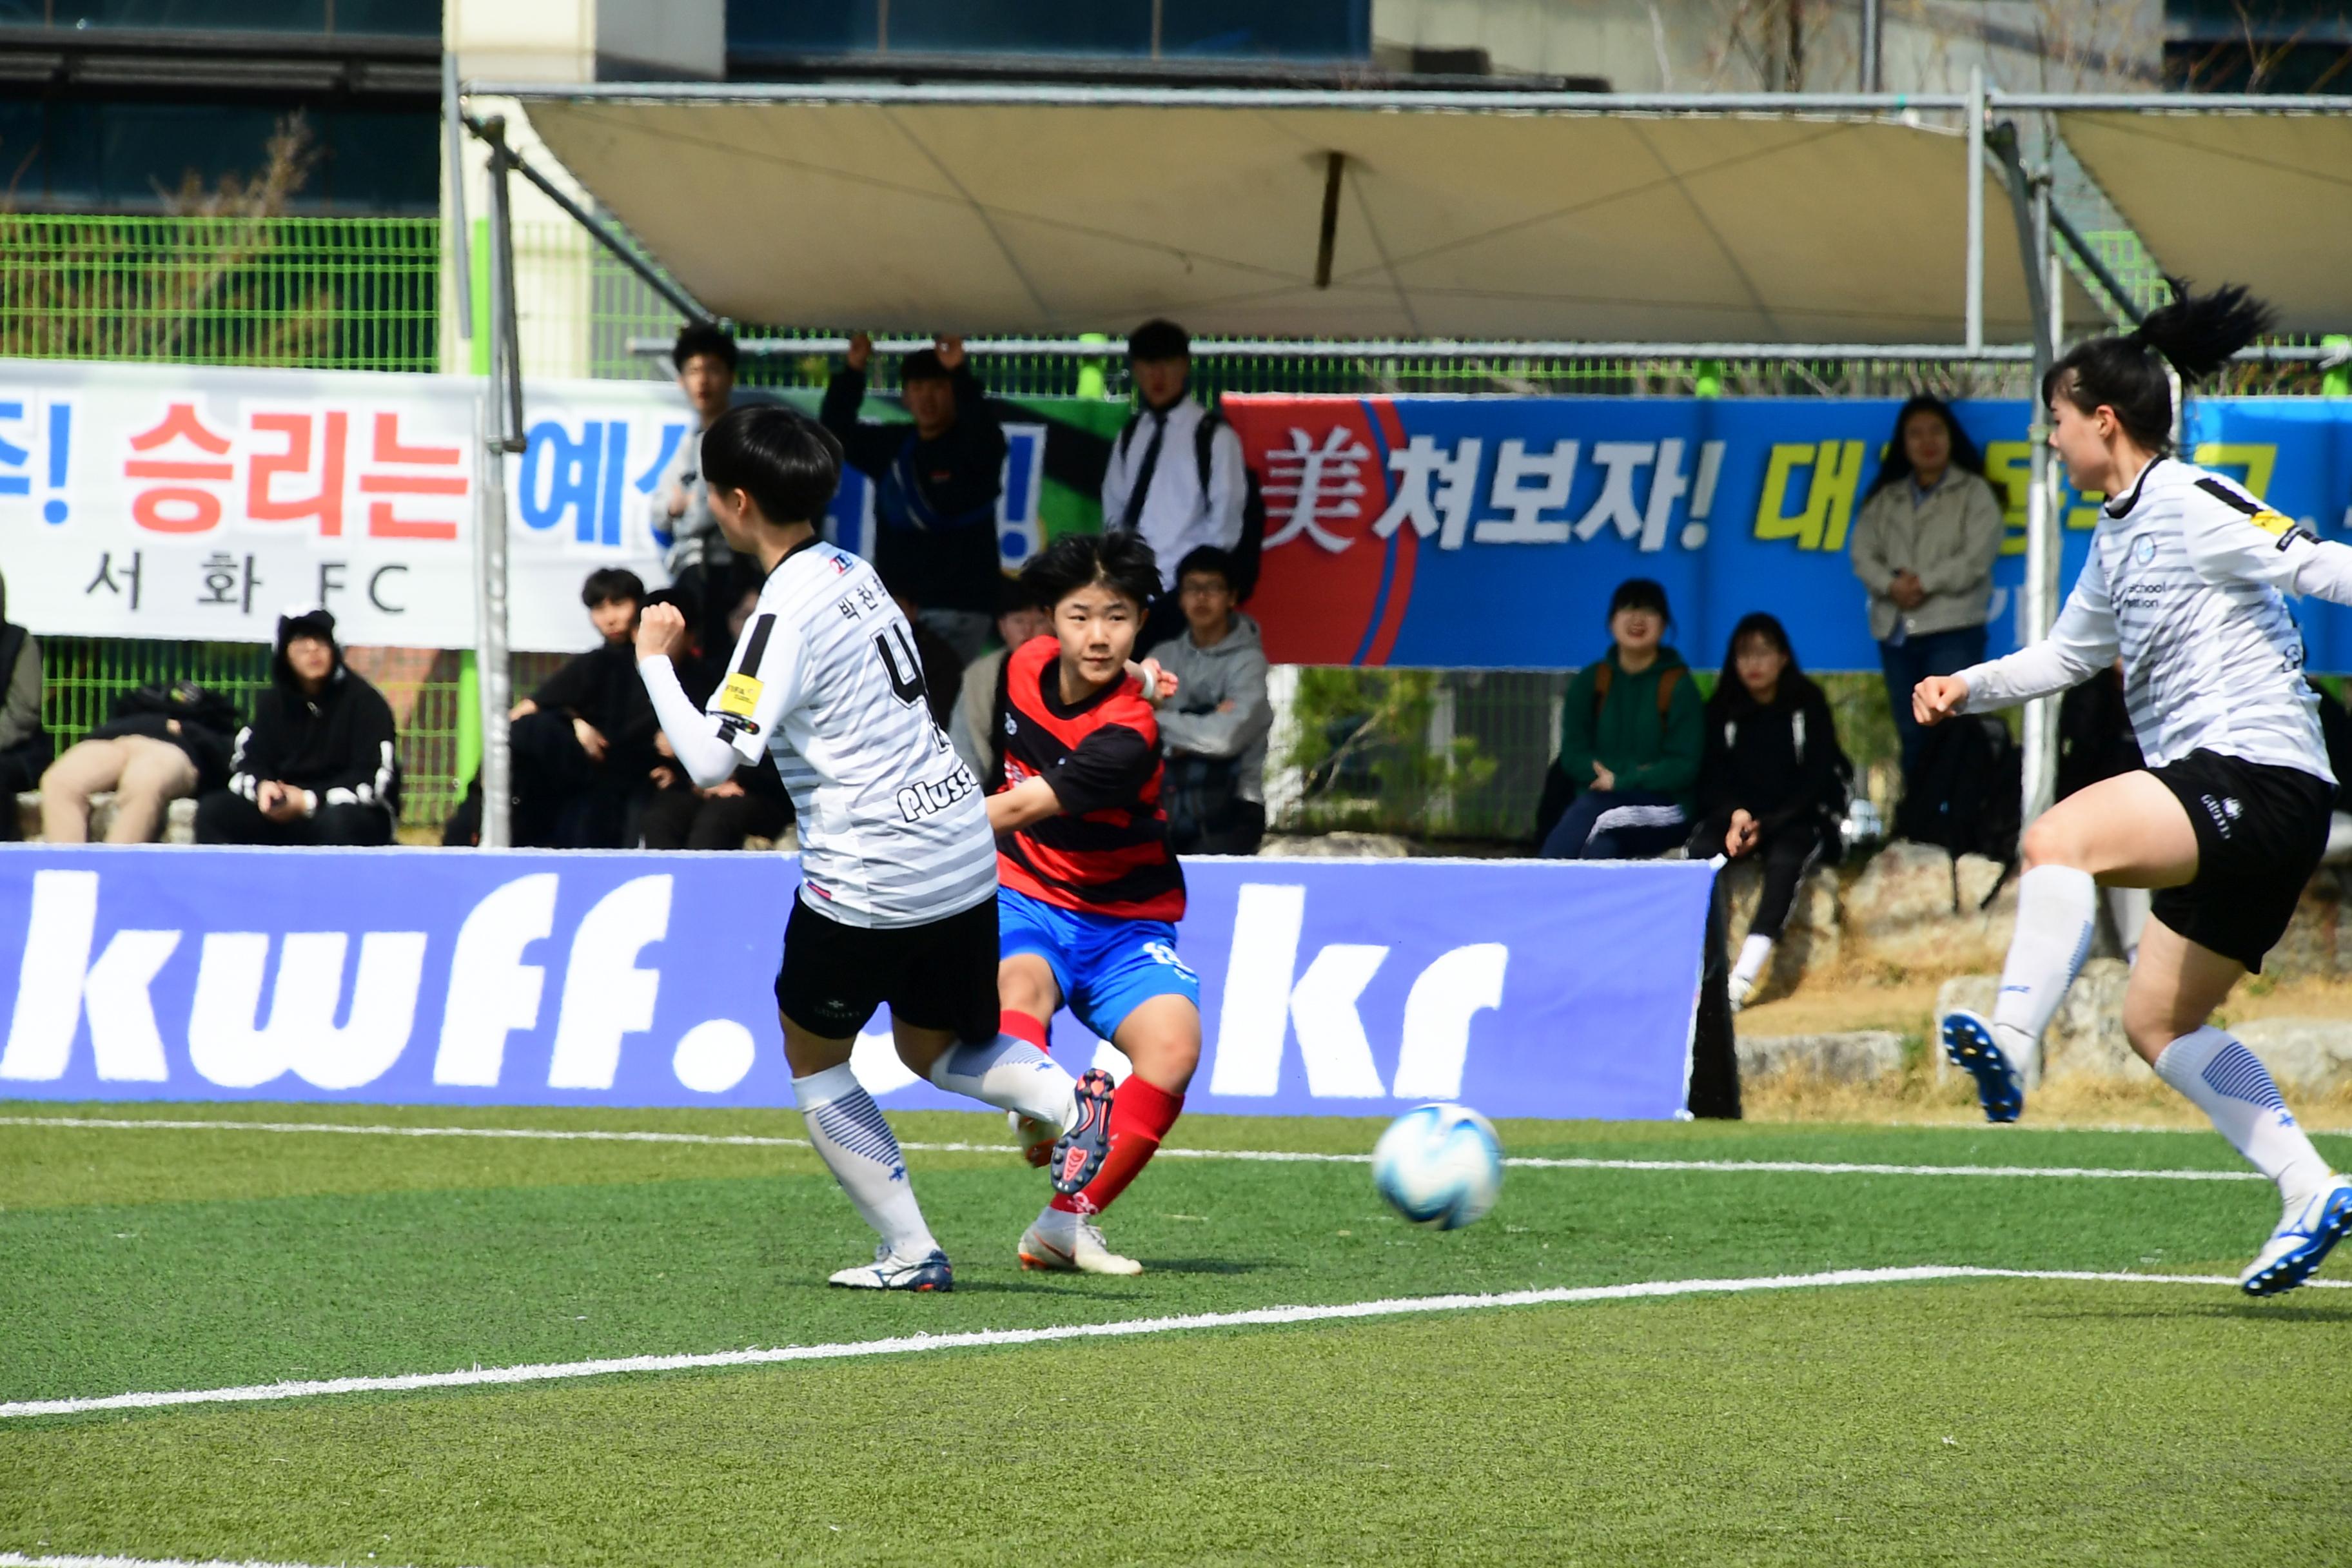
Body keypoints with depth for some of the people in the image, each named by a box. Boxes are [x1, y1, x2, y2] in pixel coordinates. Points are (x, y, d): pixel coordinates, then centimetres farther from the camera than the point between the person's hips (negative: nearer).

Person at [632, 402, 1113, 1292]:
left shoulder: (788, 611, -16)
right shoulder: (853, 574, 11)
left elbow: (711, 759, -22)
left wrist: (656, 659, -9)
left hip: (869, 875, -8)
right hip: (962, 850, 8)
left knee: (811, 1058, 12)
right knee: (935, 1048, 22)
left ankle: (910, 1252, 8)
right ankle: (1069, 1100, -7)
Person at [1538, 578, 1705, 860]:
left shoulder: (1679, 686, 2)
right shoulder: (1589, 682, 12)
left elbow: (1684, 768, -4)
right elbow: (1573, 757, 6)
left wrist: (1620, 781, -15)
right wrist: (1634, 773, -9)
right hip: (1599, 801, 3)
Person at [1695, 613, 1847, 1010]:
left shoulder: (1807, 706, 2)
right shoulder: (1722, 711, 10)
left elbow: (1816, 781, -3)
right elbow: (1711, 779, 6)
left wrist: (1765, 826, -13)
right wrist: (1736, 814, -16)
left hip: (1796, 818, -3)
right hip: (1739, 816, 3)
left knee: (1785, 861, -35)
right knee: (1700, 852, -29)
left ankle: (1742, 980, -48)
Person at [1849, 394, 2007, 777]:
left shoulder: (1974, 494, 5)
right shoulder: (1885, 499, 18)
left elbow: (1976, 559, -7)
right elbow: (1863, 555, 8)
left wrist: (1924, 584, -12)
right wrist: (1892, 585, -11)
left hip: (1952, 630, -5)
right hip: (1896, 631, 5)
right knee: (1911, 736, 5)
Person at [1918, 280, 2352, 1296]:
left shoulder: (2194, 507, -8)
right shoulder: (2116, 537, 20)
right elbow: (2068, 655, 33)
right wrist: (1968, 688, 21)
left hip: (2256, 775, -10)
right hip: (2223, 803, 10)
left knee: (2059, 838, -29)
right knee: (2159, 1023, 12)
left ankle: (2011, 1045, -42)